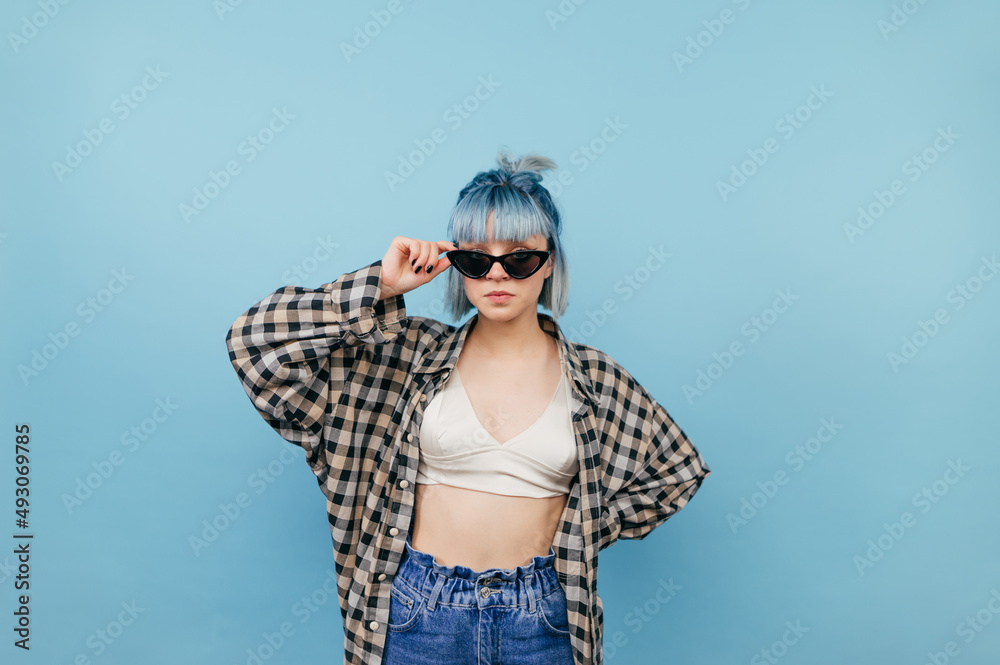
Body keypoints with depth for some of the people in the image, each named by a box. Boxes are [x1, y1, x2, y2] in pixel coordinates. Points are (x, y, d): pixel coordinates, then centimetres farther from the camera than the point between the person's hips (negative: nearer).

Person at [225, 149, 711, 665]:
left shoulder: (594, 379, -3)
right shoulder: (413, 355, -4)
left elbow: (679, 469, 10)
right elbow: (259, 341, -8)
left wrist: (581, 532, 4)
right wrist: (380, 287, -15)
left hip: (540, 618, 1)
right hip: (417, 608, 0)